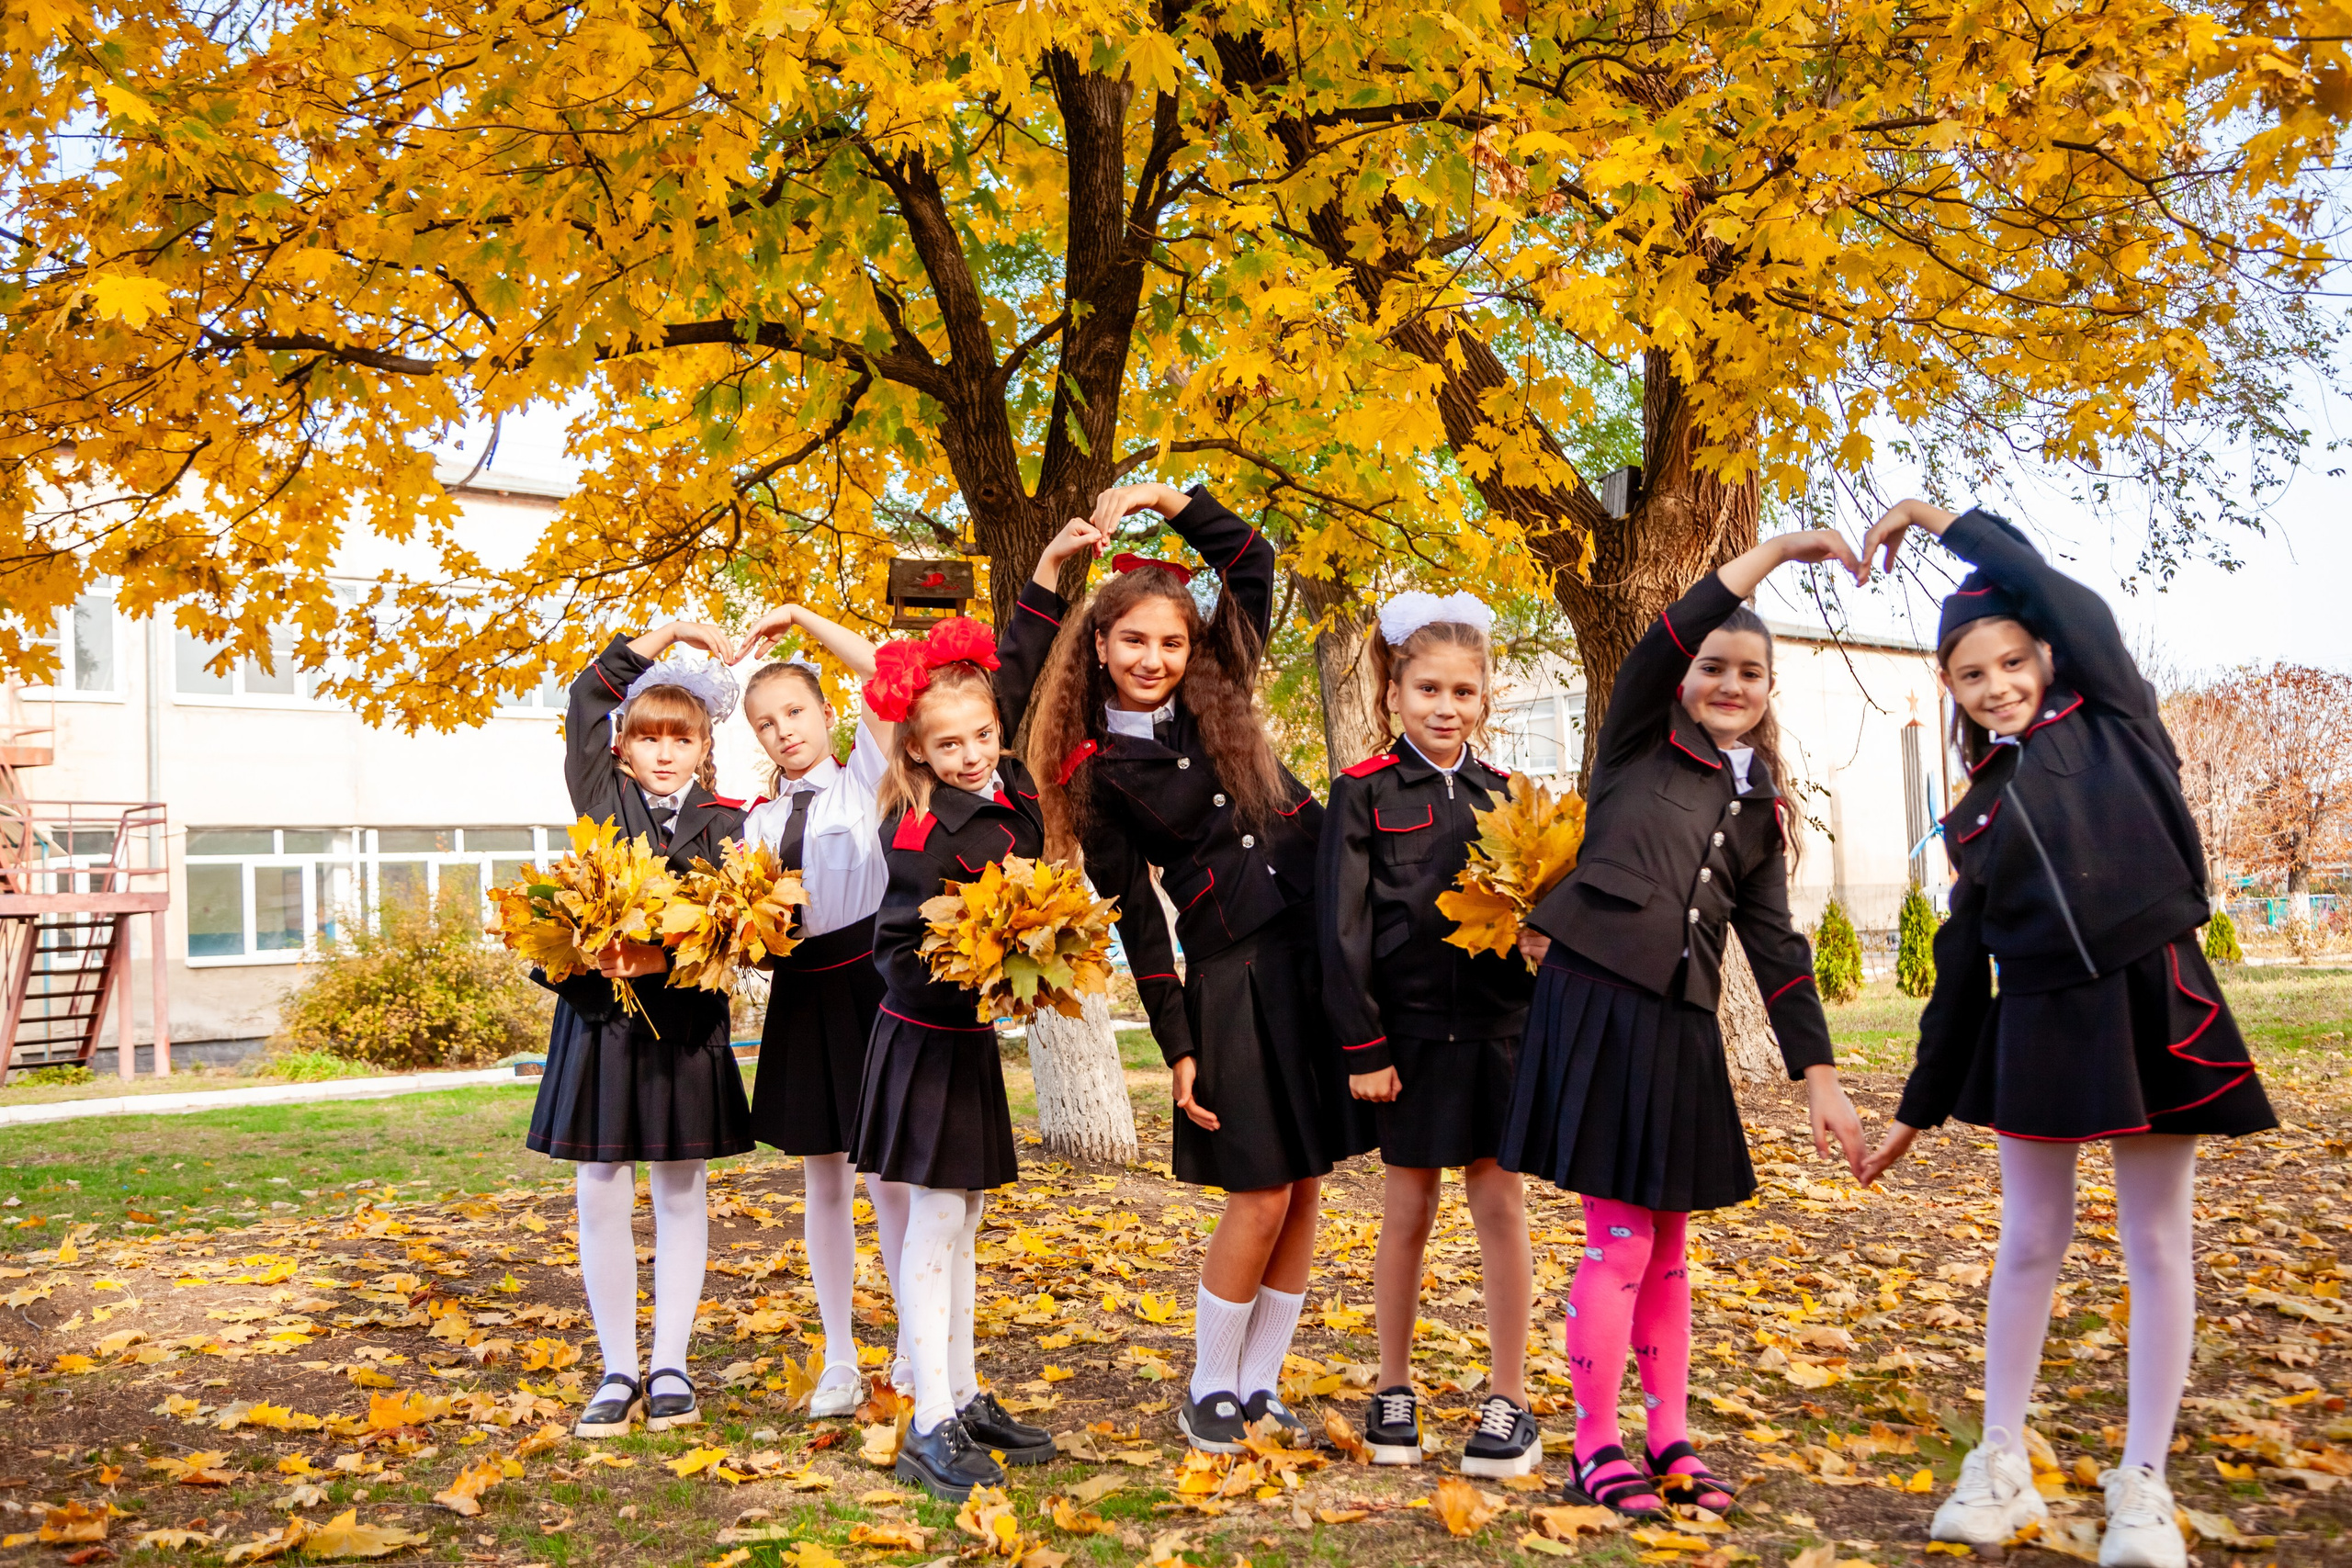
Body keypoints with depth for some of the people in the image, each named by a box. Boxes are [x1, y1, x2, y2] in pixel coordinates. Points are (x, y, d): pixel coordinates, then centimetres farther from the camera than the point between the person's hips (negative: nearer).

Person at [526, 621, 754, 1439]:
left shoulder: (721, 822, 2)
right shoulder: (603, 796, 7)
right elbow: (588, 695, 6)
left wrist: (657, 956, -24)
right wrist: (671, 632, 7)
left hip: (684, 1023, -1)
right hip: (597, 1017, 1)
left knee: (681, 1193, 7)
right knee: (600, 1195, 4)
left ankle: (670, 1367, 17)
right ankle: (618, 1371, 15)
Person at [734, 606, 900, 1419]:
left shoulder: (866, 778, 1)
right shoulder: (757, 821, 13)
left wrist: (803, 618, -11)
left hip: (868, 980, -4)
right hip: (798, 993, 5)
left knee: (889, 1175, -1)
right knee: (824, 1181, 10)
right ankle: (840, 1361, 19)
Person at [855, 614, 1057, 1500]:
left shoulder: (1010, 788, 0)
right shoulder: (925, 835, -21)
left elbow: (1015, 676, 14)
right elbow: (899, 955, -21)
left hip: (969, 1039, 8)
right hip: (925, 1041, -8)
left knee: (958, 1224, 15)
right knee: (934, 1224, -3)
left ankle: (965, 1400, 26)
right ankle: (931, 1428, 4)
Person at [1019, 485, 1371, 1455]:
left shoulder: (1215, 697, 6)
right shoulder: (1098, 770, -3)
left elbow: (1253, 559, 13)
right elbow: (1137, 917, -5)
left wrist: (1169, 499, 0)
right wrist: (1175, 1047, -7)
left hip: (1323, 949, 4)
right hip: (1232, 975, -4)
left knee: (1305, 1189, 8)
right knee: (1261, 1197, -3)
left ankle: (1260, 1385, 23)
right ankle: (1209, 1391, 18)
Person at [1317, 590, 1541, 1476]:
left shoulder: (1501, 795, 8)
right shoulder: (1364, 794, -3)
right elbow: (1343, 927, -6)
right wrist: (1362, 1045, -9)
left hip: (1497, 1026, 2)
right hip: (1409, 1029, -2)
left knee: (1498, 1202, 5)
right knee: (1408, 1211, 8)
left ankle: (1510, 1402, 15)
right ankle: (1394, 1390, 23)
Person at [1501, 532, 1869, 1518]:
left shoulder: (1760, 809, 16)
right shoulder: (1640, 745, 5)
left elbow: (1777, 947, 13)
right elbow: (1665, 639, -14)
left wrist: (1820, 1077, 7)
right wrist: (1777, 550, -18)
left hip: (1682, 1024, 5)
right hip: (1597, 999, -5)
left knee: (1668, 1241, 11)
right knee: (1619, 1239, -3)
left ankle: (1670, 1436, 23)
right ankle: (1595, 1446, 9)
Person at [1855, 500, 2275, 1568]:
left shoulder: (2111, 719, 3)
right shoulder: (1977, 813, 10)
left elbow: (2054, 592, -8)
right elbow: (1963, 968, 13)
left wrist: (1935, 519, 2)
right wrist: (1918, 1108, 13)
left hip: (2152, 1007, -3)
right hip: (2040, 1027, 3)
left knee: (2157, 1244, 5)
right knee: (2031, 1241, 8)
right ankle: (2002, 1465, 19)